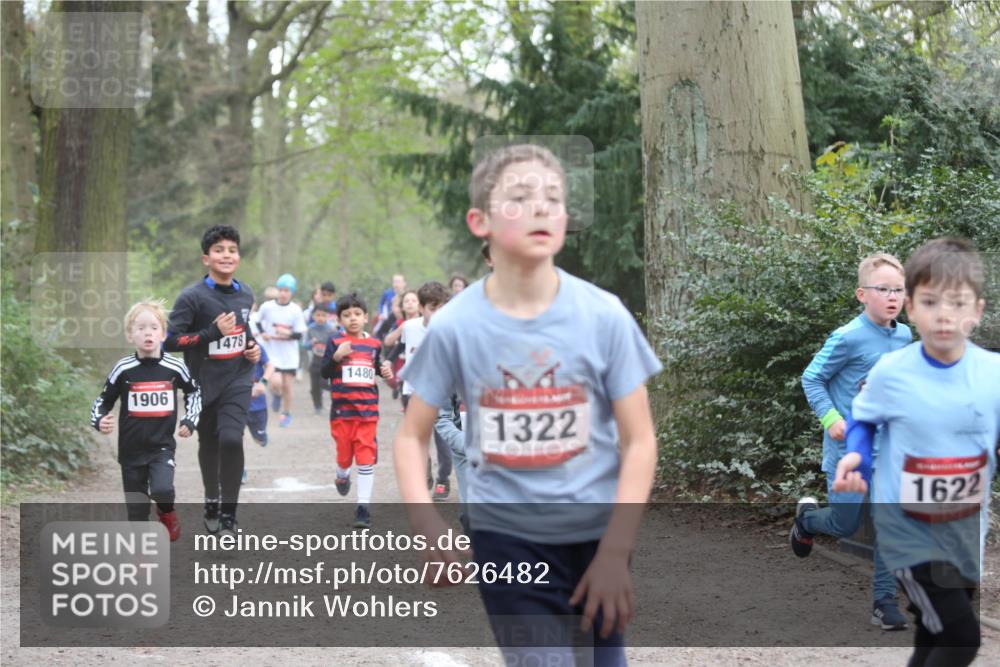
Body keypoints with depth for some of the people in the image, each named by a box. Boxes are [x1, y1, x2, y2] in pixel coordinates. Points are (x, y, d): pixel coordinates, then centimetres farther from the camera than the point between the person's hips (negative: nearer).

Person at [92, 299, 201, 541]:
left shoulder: (174, 367, -3)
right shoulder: (123, 369, -5)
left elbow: (193, 392, 16)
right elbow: (103, 401, 5)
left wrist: (189, 421, 5)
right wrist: (99, 421, -14)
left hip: (162, 446, -1)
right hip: (131, 450, 1)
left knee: (162, 490, -25)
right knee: (137, 511, 6)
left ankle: (167, 513, 10)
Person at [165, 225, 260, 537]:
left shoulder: (245, 294, 6)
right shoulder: (192, 297, -12)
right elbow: (170, 341, -17)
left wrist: (253, 347, 5)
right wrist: (212, 332, -23)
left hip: (237, 382, 2)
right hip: (204, 383, -2)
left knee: (231, 439, -19)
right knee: (208, 444, 14)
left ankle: (229, 514, -12)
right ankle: (212, 502, 39)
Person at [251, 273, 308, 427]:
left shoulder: (296, 310, -7)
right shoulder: (267, 306, -6)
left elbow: (299, 334, -4)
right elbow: (257, 320, 13)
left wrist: (288, 334, -24)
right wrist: (262, 333, -5)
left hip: (290, 355, 1)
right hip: (272, 352, -1)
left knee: (287, 385, 3)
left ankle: (286, 414, 23)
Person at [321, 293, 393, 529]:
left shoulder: (374, 344, 7)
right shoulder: (335, 343, -2)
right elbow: (324, 372, -5)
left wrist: (385, 370, 0)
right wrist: (337, 356, -21)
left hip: (368, 409, 1)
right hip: (342, 409, -1)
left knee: (366, 458, -5)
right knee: (344, 454, 10)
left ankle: (363, 507, -2)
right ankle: (342, 476, 46)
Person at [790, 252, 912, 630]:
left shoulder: (904, 337, 2)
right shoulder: (848, 338, -17)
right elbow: (811, 379, -9)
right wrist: (831, 418, -19)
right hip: (849, 447, -5)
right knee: (846, 526, 1)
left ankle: (885, 602, 7)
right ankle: (807, 517, 35)